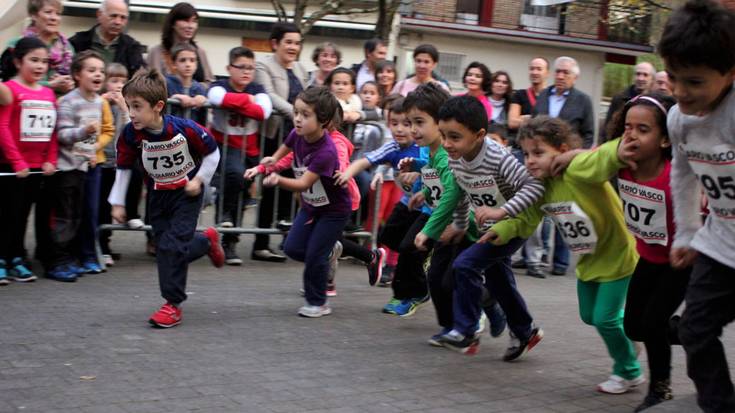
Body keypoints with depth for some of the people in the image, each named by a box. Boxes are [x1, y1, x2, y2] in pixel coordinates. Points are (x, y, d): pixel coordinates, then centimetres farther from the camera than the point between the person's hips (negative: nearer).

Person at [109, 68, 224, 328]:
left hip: (186, 193, -4)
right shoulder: (131, 134, -18)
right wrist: (118, 202, 0)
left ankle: (173, 304, 2)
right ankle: (207, 241, 32)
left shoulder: (185, 129, -26)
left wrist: (199, 180, -14)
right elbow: (123, 168, -3)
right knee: (163, 248, 6)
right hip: (158, 195, 5)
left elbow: (212, 153, -8)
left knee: (172, 246, -12)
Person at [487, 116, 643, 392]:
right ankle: (627, 334, 48)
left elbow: (608, 156, -50)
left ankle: (629, 373, 20)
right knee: (589, 316, 20)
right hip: (588, 260, 8)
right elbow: (527, 218, 2)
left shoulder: (578, 169, -32)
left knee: (604, 318, -3)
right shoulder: (541, 185, -7)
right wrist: (502, 230, -16)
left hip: (617, 255, -8)